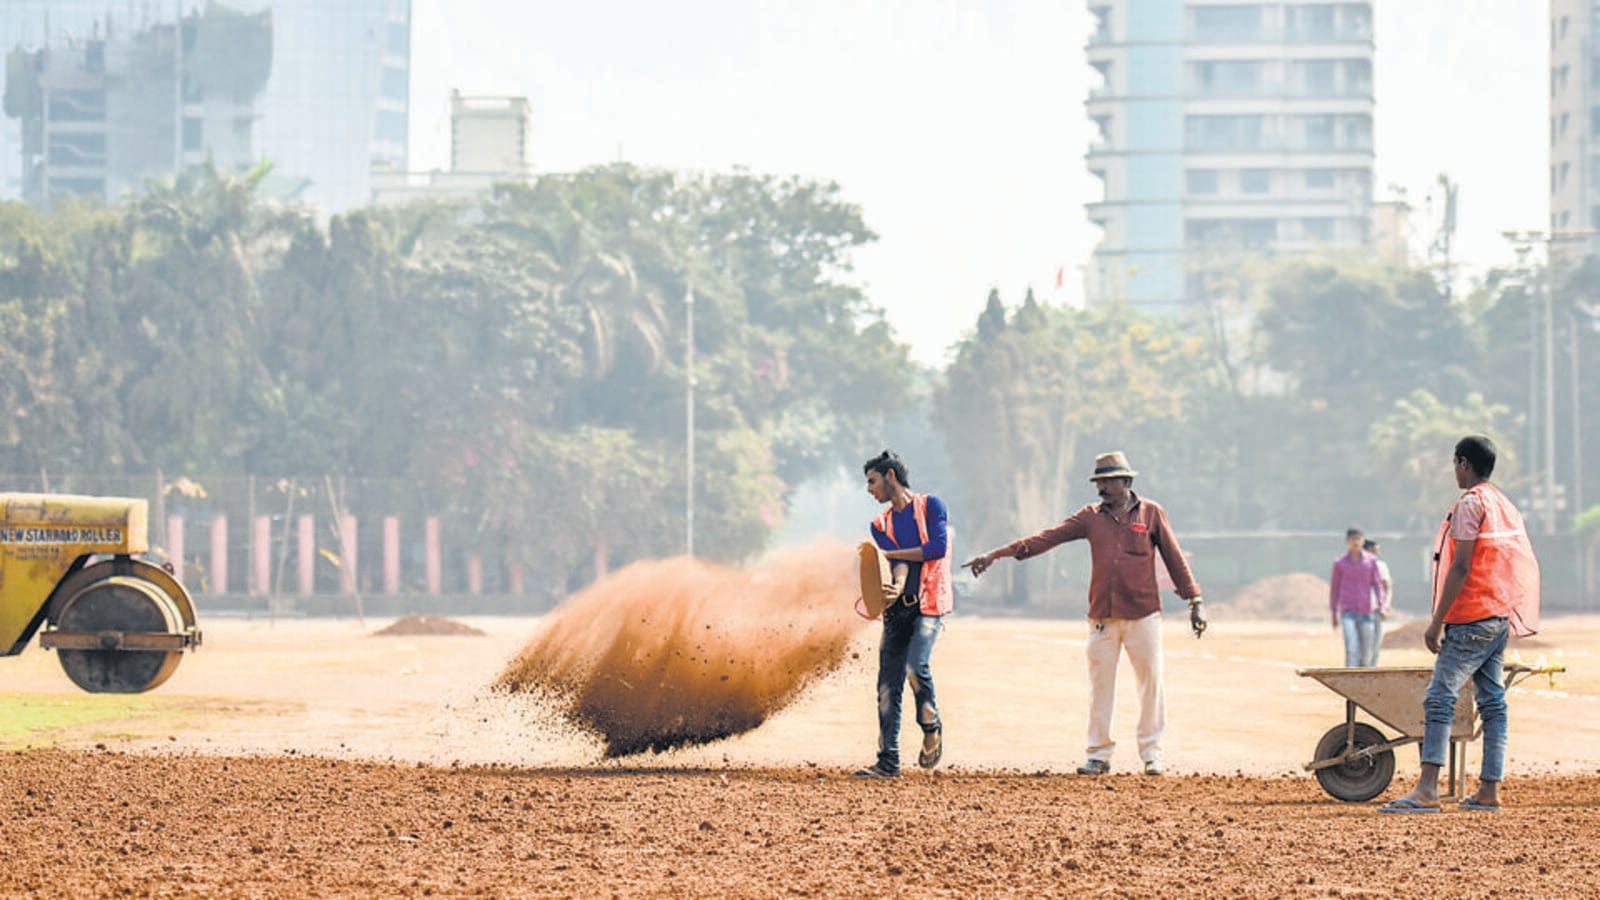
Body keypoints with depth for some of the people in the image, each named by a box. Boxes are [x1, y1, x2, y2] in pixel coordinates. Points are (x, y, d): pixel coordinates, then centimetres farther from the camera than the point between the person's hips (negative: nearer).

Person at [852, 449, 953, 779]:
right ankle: (888, 761, 2)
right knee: (888, 684, -2)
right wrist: (896, 586, -22)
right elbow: (900, 564, 1)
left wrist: (888, 553, -5)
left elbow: (937, 547, -10)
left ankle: (932, 727, 4)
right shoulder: (882, 524, 16)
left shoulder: (930, 505, 3)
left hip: (929, 603, -5)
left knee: (916, 668, -23)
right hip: (898, 608, 5)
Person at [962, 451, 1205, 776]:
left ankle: (1152, 753, 8)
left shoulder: (1151, 513, 5)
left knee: (1150, 681, -1)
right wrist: (997, 554, -7)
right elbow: (1048, 538, 2)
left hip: (1143, 614, -2)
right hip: (1102, 616, 2)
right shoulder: (1091, 516, 9)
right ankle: (1099, 754, 7)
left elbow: (1174, 558, 7)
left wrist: (1194, 601, 2)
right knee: (1100, 683, 2)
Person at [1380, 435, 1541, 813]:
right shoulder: (1506, 505, 16)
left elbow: (1461, 567, -16)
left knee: (1439, 697, -12)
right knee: (1492, 700, 9)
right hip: (1501, 617, 9)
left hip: (1472, 619, -9)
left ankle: (1427, 789, -21)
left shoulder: (1471, 504, -11)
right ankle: (1490, 789, 7)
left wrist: (1437, 621, -14)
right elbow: (1521, 565, 19)